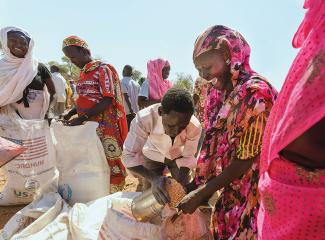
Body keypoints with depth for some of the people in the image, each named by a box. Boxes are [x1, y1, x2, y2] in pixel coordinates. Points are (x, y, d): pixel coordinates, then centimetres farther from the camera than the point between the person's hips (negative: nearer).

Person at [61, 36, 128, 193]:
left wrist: (83, 117, -21)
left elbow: (108, 100, -16)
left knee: (109, 162, 0)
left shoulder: (102, 69, -8)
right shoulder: (82, 73, 15)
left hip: (104, 126, -7)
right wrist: (70, 114, 4)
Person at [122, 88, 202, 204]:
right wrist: (153, 178, -46)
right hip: (153, 156, -1)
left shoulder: (195, 127, -33)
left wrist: (181, 183, -28)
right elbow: (129, 156, -33)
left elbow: (187, 157, -16)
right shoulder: (143, 119, -39)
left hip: (177, 157, 1)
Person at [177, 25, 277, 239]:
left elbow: (246, 159, -21)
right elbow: (213, 146, 5)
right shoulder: (222, 95, 4)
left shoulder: (254, 91, -21)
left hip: (251, 193, -6)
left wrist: (200, 194, -14)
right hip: (232, 191, 7)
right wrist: (196, 185, 3)